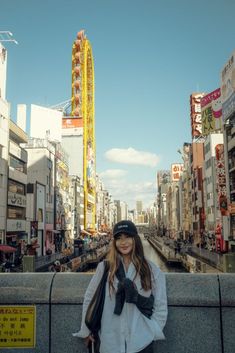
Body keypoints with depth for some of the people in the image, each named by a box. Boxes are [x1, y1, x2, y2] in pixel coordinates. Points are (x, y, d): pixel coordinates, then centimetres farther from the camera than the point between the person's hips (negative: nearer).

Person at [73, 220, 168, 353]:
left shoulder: (152, 270, -2)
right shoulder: (105, 268, -3)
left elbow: (161, 306, 3)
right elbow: (89, 299, 5)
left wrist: (152, 332, -4)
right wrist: (86, 330, 5)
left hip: (141, 342, 0)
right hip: (110, 342, 0)